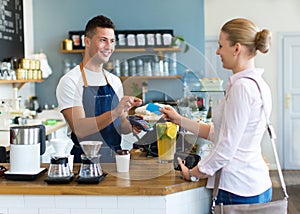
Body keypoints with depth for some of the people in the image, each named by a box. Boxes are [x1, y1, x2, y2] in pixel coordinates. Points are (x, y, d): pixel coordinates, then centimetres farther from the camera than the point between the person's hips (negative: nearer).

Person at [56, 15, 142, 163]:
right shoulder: (69, 81, -6)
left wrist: (131, 125, -5)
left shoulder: (115, 81, 14)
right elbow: (79, 129, -17)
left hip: (115, 158, 6)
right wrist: (115, 112, -26)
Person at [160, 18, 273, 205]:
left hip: (238, 192, -9)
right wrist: (179, 120, 18)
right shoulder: (257, 84, 11)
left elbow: (226, 149, -19)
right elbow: (217, 133, 15)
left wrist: (192, 174, -5)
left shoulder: (242, 86, -18)